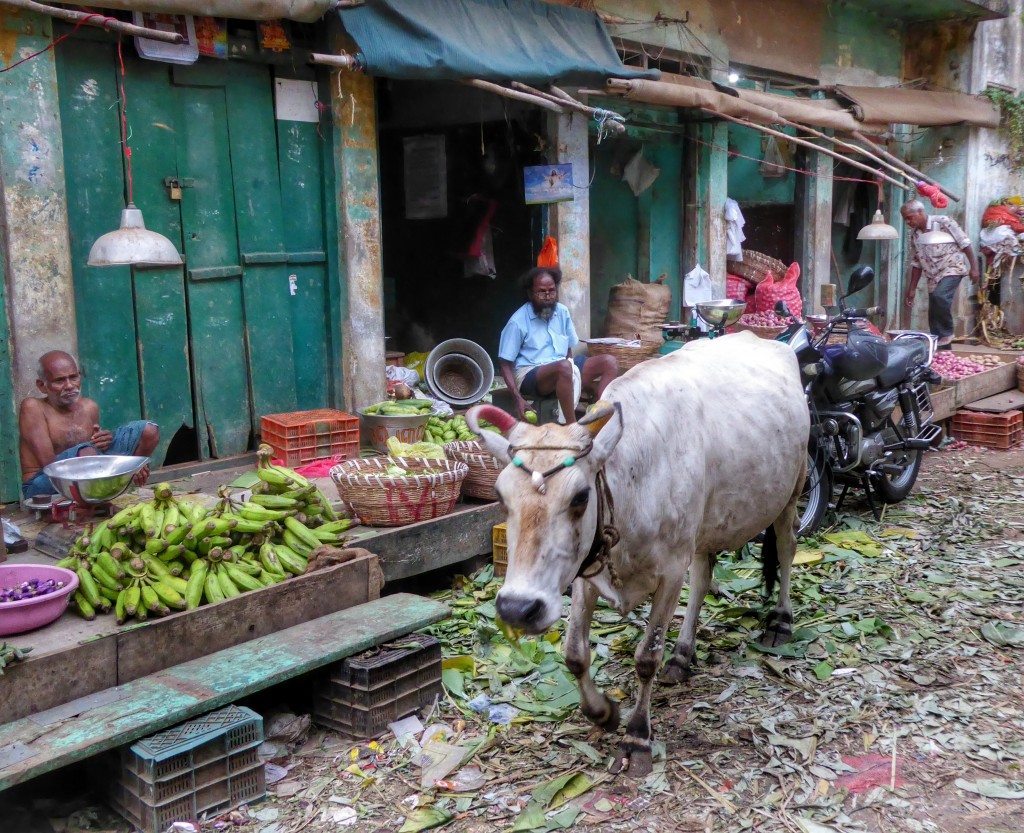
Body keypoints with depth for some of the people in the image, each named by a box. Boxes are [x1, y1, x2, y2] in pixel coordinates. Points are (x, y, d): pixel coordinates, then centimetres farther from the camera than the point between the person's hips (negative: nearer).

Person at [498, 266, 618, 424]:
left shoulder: (562, 312, 7)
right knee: (564, 367, -38)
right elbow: (505, 364, -8)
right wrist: (518, 398, -19)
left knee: (610, 362, -10)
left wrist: (570, 367, -1)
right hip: (529, 374, -7)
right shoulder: (517, 322, -10)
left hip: (562, 369, 7)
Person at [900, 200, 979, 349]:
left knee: (940, 296, -33)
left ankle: (947, 333, -14)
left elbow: (964, 243, -10)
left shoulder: (943, 222, -12)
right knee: (934, 317, 3)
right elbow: (916, 263, 13)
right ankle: (943, 351, 13)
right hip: (933, 276, 7)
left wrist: (973, 267, -13)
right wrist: (911, 290, 11)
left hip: (952, 268, -7)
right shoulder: (914, 234, 7)